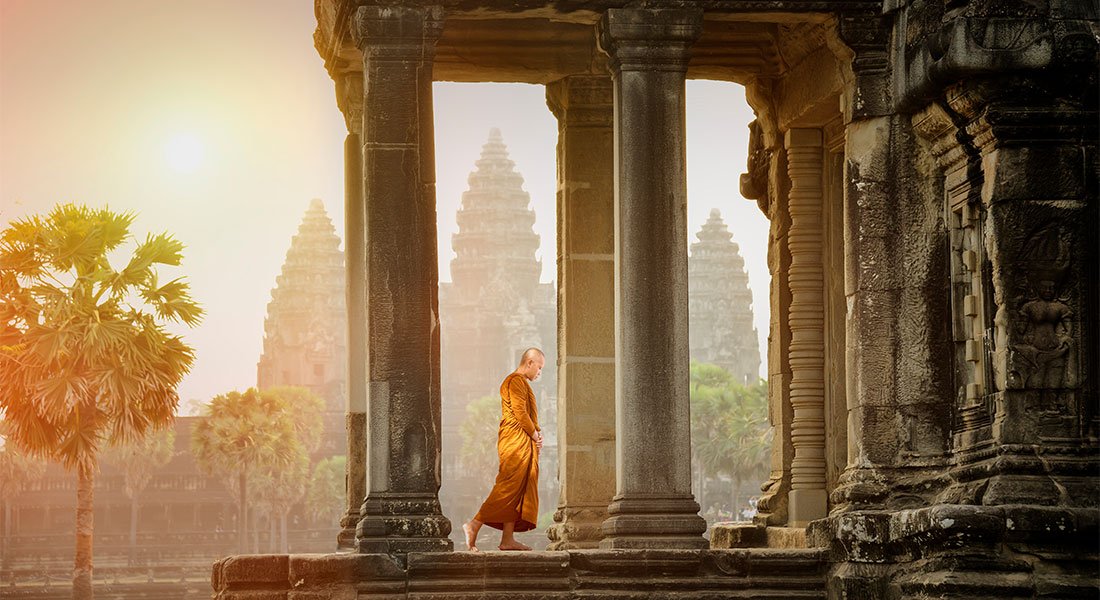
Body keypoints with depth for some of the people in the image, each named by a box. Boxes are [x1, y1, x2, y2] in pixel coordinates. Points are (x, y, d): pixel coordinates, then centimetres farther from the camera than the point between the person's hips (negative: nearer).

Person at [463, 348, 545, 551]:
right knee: (509, 488, -14)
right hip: (516, 441, -11)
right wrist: (535, 435, -7)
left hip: (524, 442, 11)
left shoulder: (520, 382, 24)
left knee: (519, 490, 5)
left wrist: (536, 433, 8)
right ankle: (474, 525, -16)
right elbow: (520, 412, -16)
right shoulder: (516, 381, -9)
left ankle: (508, 539, 2)